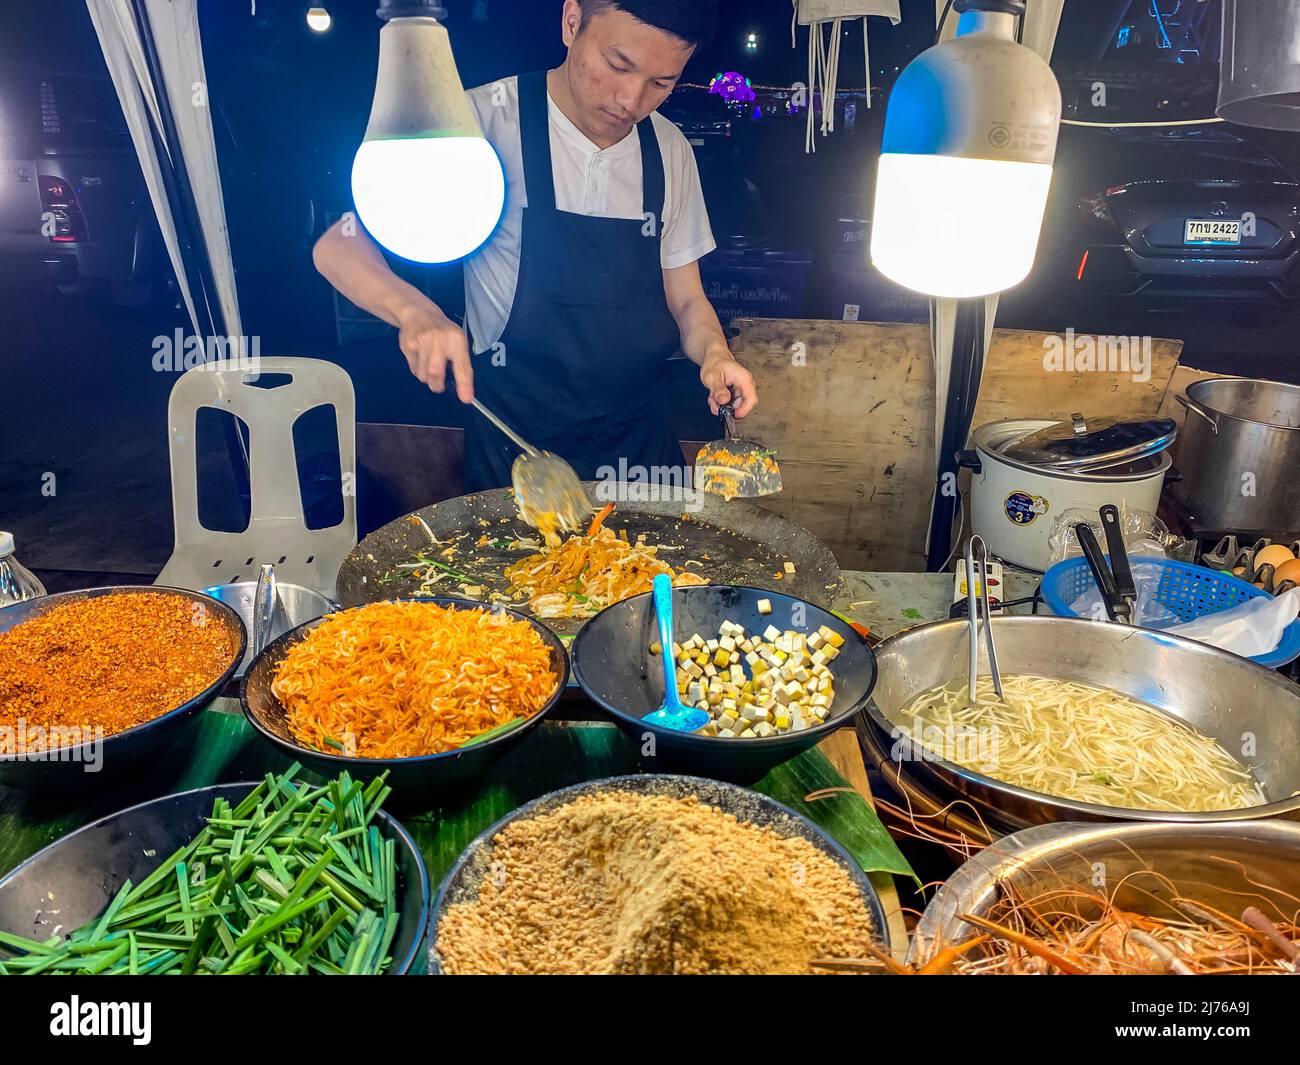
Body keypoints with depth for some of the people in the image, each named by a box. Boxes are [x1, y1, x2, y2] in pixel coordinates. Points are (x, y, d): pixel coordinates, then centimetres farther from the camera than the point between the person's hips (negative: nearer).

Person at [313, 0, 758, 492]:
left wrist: (714, 352, -14)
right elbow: (338, 248, -13)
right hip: (516, 448, -4)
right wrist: (415, 311, -33)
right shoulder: (485, 123, -12)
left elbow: (685, 300, 9)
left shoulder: (670, 150, 1)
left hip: (644, 441, 4)